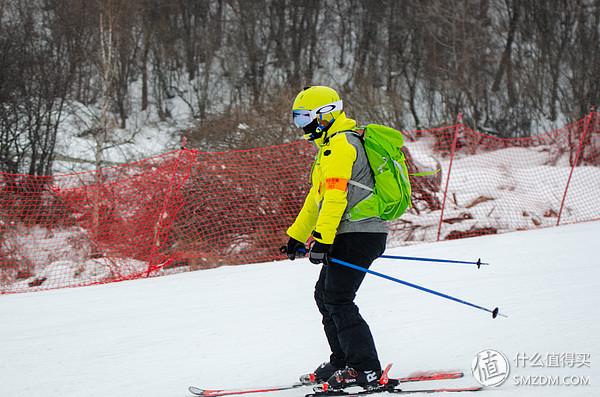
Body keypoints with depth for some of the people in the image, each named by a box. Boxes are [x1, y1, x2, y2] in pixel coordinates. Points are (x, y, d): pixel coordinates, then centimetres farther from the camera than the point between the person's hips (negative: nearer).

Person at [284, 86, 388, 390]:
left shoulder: (340, 144, -13)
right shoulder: (332, 145, 22)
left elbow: (335, 196, -23)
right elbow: (317, 197, 28)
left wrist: (321, 239, -28)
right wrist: (297, 236, 29)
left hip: (357, 233, -11)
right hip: (355, 235, 11)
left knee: (337, 301, -12)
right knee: (324, 295, 16)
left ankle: (366, 370, -14)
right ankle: (343, 363, 20)